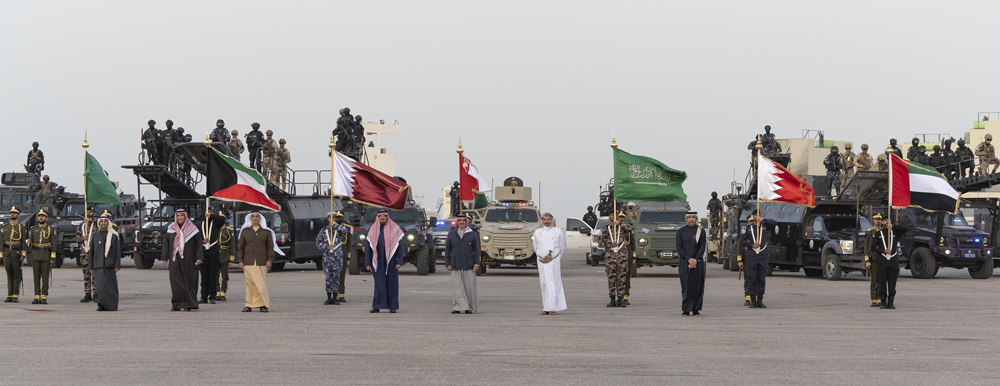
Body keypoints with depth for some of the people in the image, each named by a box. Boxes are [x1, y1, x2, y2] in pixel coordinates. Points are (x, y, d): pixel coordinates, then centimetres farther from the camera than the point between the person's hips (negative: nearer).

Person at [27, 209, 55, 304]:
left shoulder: (50, 229, 4)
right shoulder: (33, 229, 12)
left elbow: (53, 244, 2)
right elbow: (30, 244, 13)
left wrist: (53, 258, -5)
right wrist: (29, 242, -12)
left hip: (46, 256, -3)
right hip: (35, 255, 3)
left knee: (45, 277, -4)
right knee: (36, 277, 2)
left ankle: (44, 297, -2)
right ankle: (37, 297, 5)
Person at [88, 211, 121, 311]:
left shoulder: (114, 235, 7)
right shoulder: (94, 235, 11)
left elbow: (118, 251, 4)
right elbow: (91, 252, 11)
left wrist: (117, 265, -4)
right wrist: (91, 266, 7)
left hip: (110, 266, 0)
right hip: (98, 266, 0)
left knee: (111, 286, 1)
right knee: (101, 285, -10)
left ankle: (112, 306, 10)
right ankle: (102, 305, -4)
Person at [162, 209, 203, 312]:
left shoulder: (192, 229, 2)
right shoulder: (171, 229, 9)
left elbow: (199, 243, 0)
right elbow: (166, 244, 12)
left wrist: (199, 258, -8)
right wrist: (164, 258, 7)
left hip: (188, 260, -2)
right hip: (175, 260, 2)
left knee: (188, 280, -3)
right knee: (175, 281, -1)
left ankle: (188, 304, 1)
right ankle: (177, 304, 3)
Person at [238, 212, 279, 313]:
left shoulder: (267, 232, 10)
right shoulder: (245, 231, 13)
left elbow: (270, 247, 9)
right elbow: (241, 247, 13)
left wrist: (269, 259, -3)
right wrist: (240, 261, 4)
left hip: (262, 263, 0)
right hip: (248, 263, 1)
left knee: (262, 284, -5)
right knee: (250, 284, -3)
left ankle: (263, 305, -2)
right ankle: (249, 305, 1)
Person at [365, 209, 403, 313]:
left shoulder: (394, 229, 3)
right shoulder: (373, 229, 6)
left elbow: (399, 245, 2)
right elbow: (368, 247, 8)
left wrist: (399, 261, -7)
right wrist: (367, 263, 2)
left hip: (390, 260, -1)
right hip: (378, 261, 1)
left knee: (391, 283, 2)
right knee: (379, 284, -1)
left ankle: (392, 306, 9)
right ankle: (377, 306, 4)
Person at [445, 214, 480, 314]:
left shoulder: (472, 234, 8)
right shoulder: (451, 234, 10)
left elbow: (476, 249, 8)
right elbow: (447, 250, 12)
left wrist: (476, 263, 0)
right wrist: (447, 264, 5)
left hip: (468, 265, -1)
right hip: (455, 265, 1)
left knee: (469, 286, -2)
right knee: (457, 287, -3)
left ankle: (470, 307, 5)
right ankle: (458, 307, 0)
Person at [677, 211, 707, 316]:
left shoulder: (701, 231, 6)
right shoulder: (681, 231, 8)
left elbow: (702, 248, 1)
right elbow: (679, 247, 2)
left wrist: (695, 260, -10)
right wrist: (689, 259, -9)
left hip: (698, 263, 0)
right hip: (684, 263, 0)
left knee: (697, 286, -1)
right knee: (685, 286, -3)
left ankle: (696, 310, 5)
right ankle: (686, 310, 1)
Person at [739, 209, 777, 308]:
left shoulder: (765, 226, 6)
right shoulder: (748, 228, 5)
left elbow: (775, 223, -11)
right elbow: (741, 241, 2)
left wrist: (763, 219, -17)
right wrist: (752, 245, -11)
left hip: (763, 257, 1)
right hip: (751, 257, -1)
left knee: (761, 280, 3)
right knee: (753, 280, 0)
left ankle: (760, 301, 8)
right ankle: (753, 301, 5)